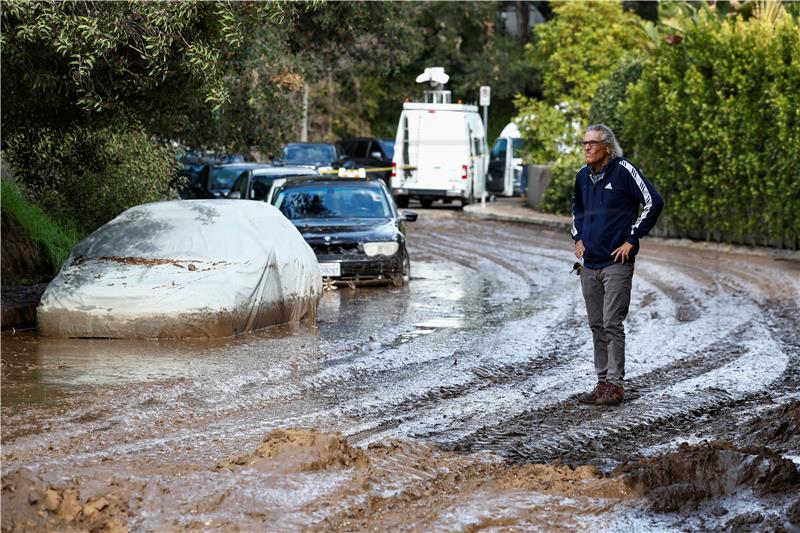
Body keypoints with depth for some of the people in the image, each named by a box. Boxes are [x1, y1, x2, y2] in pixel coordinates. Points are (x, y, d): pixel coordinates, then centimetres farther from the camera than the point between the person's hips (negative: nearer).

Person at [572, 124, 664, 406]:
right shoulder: (583, 176, 11)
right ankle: (602, 382, 15)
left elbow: (653, 202, -11)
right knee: (596, 326, 9)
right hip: (589, 264, 7)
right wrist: (578, 237, 16)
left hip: (617, 263, -7)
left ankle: (615, 384, -5)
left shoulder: (624, 171, -10)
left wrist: (632, 239, -10)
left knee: (612, 324, -9)